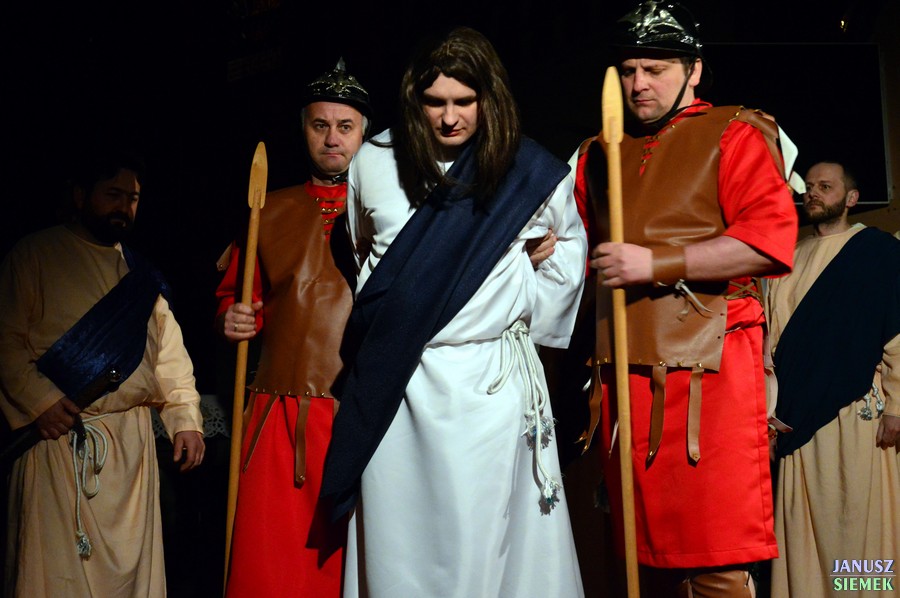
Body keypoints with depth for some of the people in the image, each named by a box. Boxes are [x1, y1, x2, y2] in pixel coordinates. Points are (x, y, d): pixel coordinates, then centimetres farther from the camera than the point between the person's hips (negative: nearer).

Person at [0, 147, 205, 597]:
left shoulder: (139, 273, 16)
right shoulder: (36, 254, 1)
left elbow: (168, 351, 12)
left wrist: (186, 418, 2)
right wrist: (39, 401, -17)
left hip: (132, 441, 5)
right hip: (59, 435, -4)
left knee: (131, 561, 8)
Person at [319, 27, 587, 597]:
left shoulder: (531, 172, 0)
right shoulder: (375, 162, 4)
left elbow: (568, 243, 18)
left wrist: (529, 304, 7)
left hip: (491, 381, -1)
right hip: (394, 385, 2)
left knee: (484, 542, 2)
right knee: (396, 542, 8)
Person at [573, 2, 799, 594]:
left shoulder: (733, 135, 3)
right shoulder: (597, 155, 20)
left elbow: (772, 239, -12)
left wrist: (657, 263, -16)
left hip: (709, 367, -5)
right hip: (623, 371, 5)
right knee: (648, 549, 11)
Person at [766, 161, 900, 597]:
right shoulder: (790, 259, 15)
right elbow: (773, 336, 12)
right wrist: (772, 406, 6)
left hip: (859, 413, -4)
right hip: (800, 414, 4)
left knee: (860, 518, 1)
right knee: (805, 523, 6)